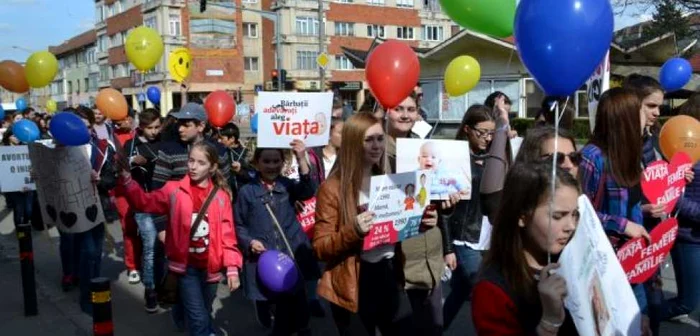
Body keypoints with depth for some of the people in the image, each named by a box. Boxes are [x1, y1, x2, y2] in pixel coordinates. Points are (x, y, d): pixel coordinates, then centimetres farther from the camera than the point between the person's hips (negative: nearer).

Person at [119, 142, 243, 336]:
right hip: (186, 266, -1)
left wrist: (232, 267, -12)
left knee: (205, 315, 20)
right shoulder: (175, 190, -3)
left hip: (210, 267, 1)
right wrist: (126, 178, -24)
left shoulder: (221, 196, -4)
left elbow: (227, 234, -5)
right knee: (198, 318, -4)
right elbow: (144, 202, -9)